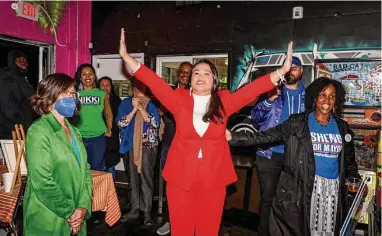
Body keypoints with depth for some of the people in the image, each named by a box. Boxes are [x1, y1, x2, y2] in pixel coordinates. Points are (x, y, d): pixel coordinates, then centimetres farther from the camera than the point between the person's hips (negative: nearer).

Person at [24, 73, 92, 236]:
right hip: (48, 221, -6)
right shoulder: (39, 131, -14)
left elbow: (84, 170, 5)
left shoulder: (73, 131, 9)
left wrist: (83, 206, -7)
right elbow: (42, 182, -20)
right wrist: (69, 212, -13)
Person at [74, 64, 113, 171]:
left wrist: (109, 129, 5)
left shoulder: (102, 94, 7)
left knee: (96, 169, 7)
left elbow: (108, 114, 14)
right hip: (79, 137, 0)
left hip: (98, 137, 0)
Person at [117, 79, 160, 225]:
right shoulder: (126, 103, 6)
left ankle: (147, 211, 7)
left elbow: (155, 123, -11)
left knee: (146, 177, -2)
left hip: (148, 146, -2)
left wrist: (141, 108, -15)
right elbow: (120, 123, -3)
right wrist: (134, 109, -14)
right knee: (133, 178, 10)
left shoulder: (152, 103, 1)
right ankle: (134, 209, 21)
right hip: (132, 145, 3)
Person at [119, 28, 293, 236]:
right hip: (181, 177, 0)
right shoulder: (180, 99, 1)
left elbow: (253, 89, -5)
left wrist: (282, 71, -15)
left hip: (214, 179, 1)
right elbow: (154, 82, -6)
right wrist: (126, 57, -13)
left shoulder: (224, 101, 2)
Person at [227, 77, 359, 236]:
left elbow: (349, 159, 21)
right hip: (303, 187, -3)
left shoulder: (342, 127, 9)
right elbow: (267, 137, -13)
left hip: (333, 188, 4)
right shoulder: (297, 123, -4)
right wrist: (233, 137, -25)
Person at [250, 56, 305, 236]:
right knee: (267, 199, 6)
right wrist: (269, 99, -22)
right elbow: (255, 118, -7)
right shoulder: (273, 90, 1)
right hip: (270, 155, -2)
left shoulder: (307, 95, 7)